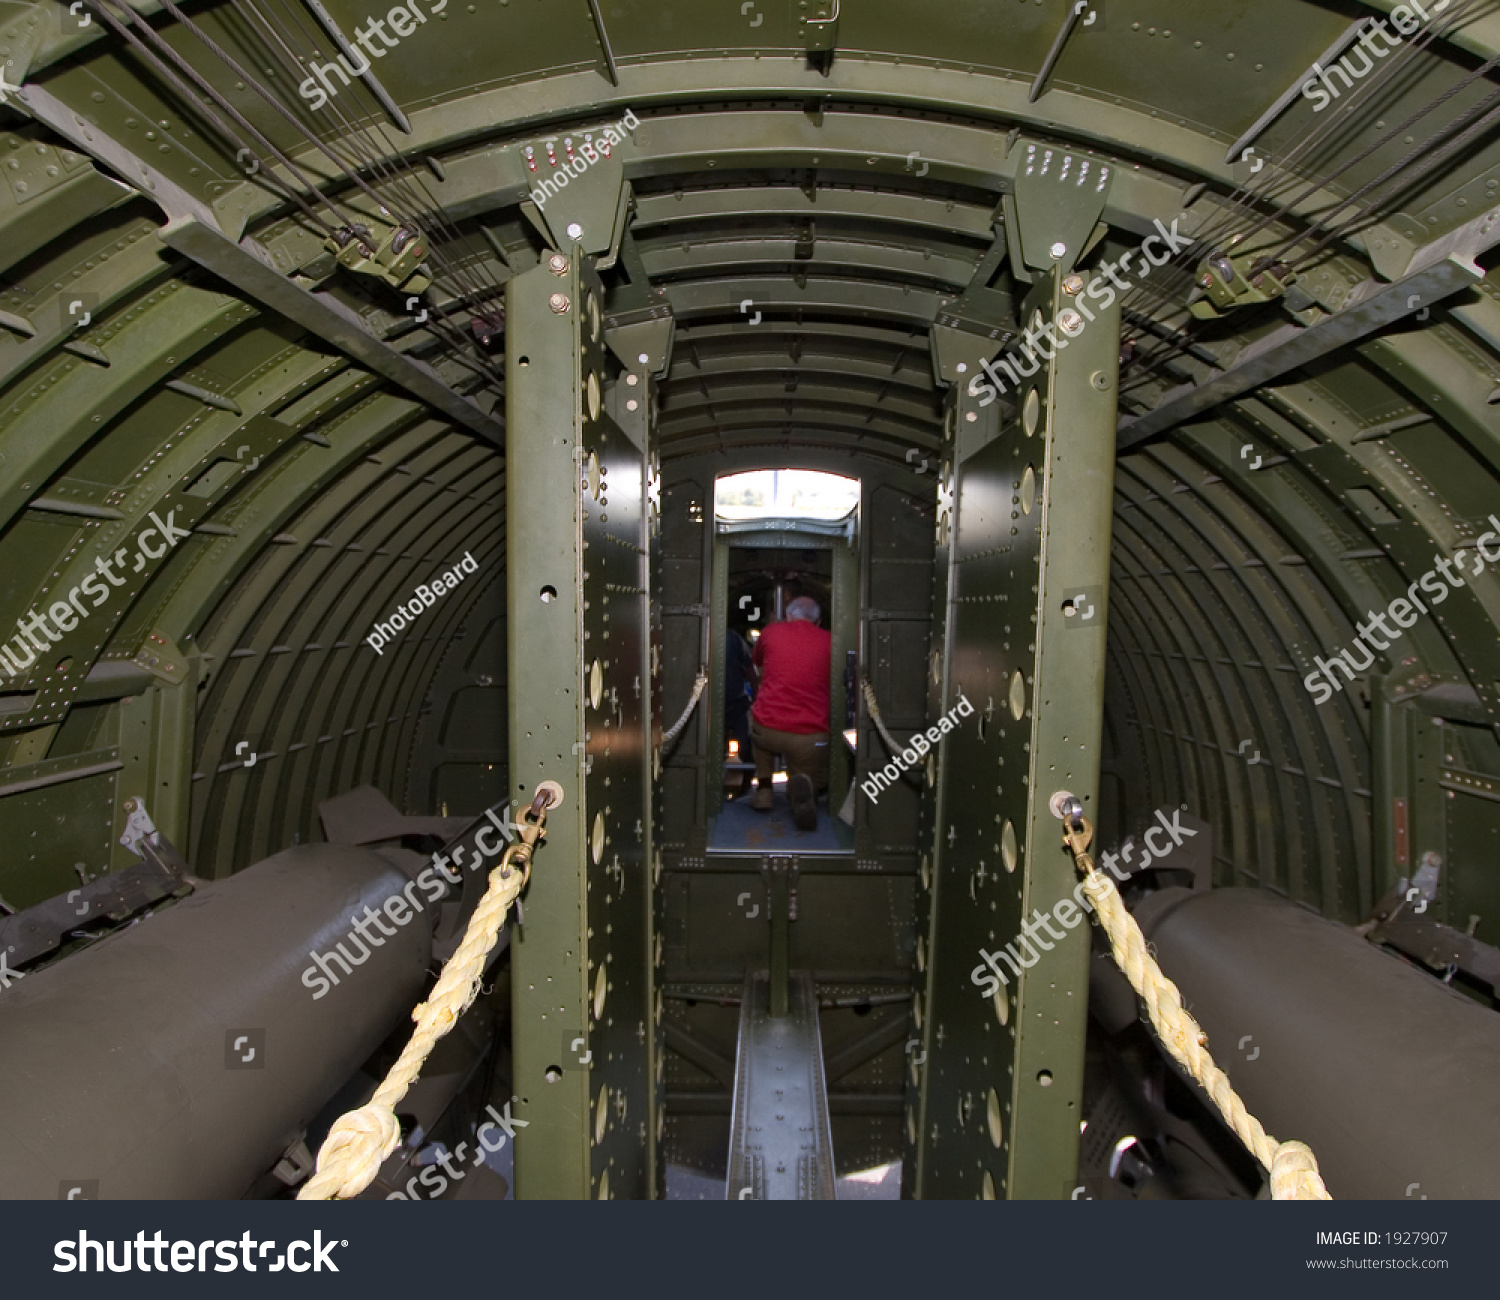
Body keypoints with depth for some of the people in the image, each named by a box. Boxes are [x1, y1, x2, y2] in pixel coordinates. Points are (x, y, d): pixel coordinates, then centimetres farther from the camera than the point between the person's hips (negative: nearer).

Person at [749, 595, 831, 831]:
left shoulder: (771, 631, 8)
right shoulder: (828, 641, 6)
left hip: (766, 729, 1)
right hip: (810, 738, -1)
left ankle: (763, 786, 20)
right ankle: (803, 785, -13)